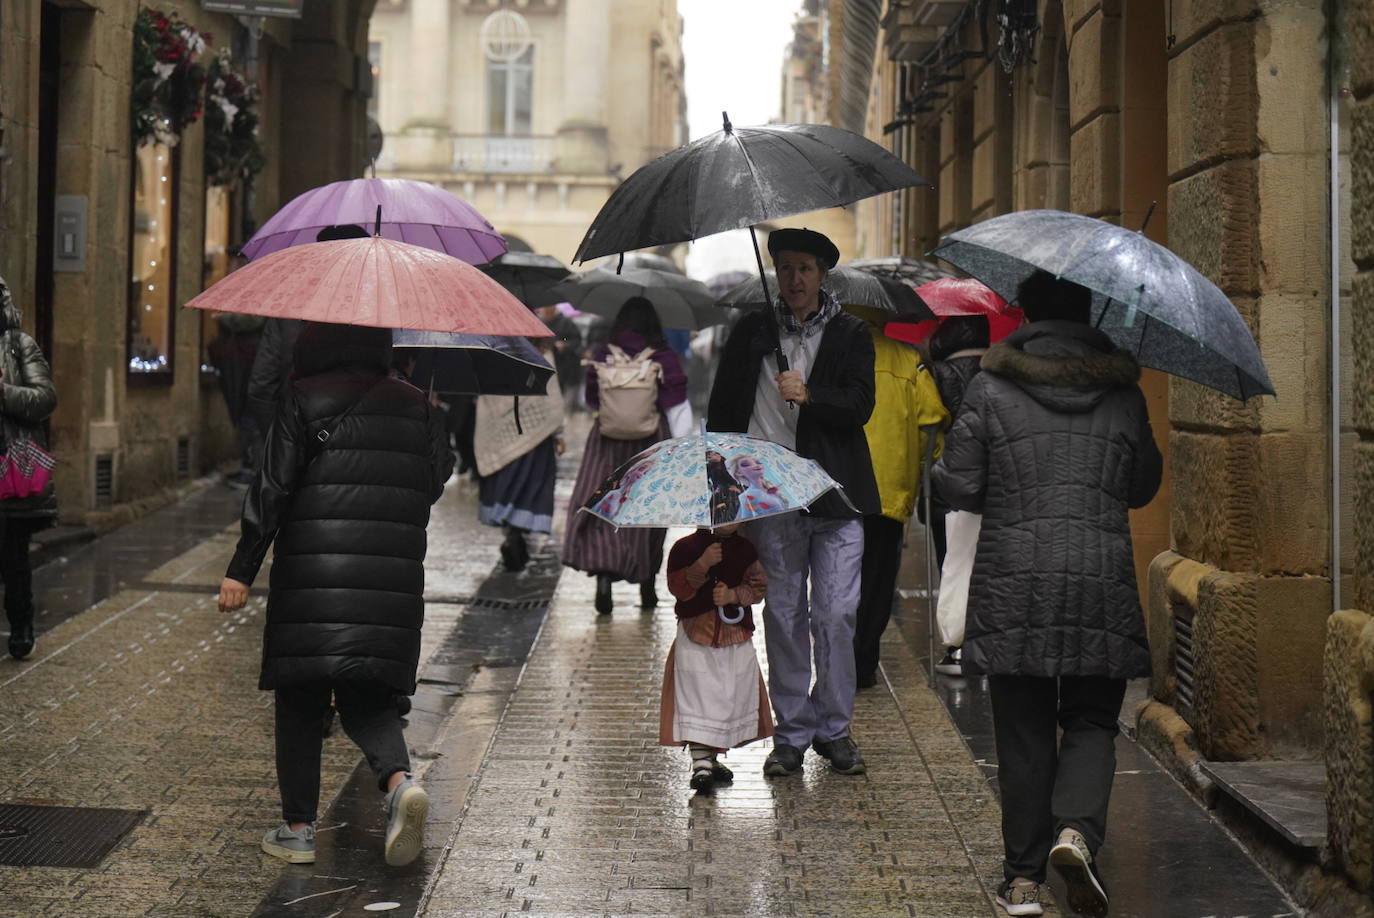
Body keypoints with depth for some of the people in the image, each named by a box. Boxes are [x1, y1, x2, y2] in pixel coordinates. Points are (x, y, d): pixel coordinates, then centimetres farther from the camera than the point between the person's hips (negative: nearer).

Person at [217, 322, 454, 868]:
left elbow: (272, 489, -5)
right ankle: (399, 779, -16)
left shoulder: (302, 401, -1)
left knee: (300, 701, 8)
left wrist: (241, 572, -4)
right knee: (367, 697, 12)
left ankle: (298, 828, 11)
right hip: (391, 579, 3)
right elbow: (438, 480, 9)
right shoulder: (415, 406, 9)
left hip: (312, 578, -3)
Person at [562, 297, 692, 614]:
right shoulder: (665, 359, -4)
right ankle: (647, 586, 21)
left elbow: (592, 401, 7)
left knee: (600, 509, 1)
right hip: (651, 444, 0)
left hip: (607, 443, 0)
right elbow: (677, 408, -5)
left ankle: (603, 573, -21)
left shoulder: (602, 356, -1)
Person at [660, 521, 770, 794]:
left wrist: (733, 595, -16)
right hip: (696, 637, -4)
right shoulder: (685, 547, -3)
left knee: (734, 697, 6)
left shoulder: (745, 549, 6)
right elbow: (678, 588, -11)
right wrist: (702, 565, -24)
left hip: (737, 639, 4)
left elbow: (758, 586, 1)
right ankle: (700, 762, -13)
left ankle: (713, 757, 21)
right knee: (698, 695, -11)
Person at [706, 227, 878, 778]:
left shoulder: (850, 335, 7)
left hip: (835, 498, -1)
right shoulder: (752, 333, 10)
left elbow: (860, 406, -4)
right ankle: (790, 734, 14)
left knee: (836, 614, -2)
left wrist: (809, 395, -20)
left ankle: (834, 728, 12)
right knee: (784, 617, 5)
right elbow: (721, 411, 13)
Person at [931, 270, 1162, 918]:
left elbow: (957, 487, -3)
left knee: (1023, 731, 8)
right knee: (1091, 720, 12)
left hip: (1012, 585, -1)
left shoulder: (990, 390, -2)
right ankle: (1077, 829, -14)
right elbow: (1143, 487, 14)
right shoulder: (1124, 396, 4)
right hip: (1102, 584, 1)